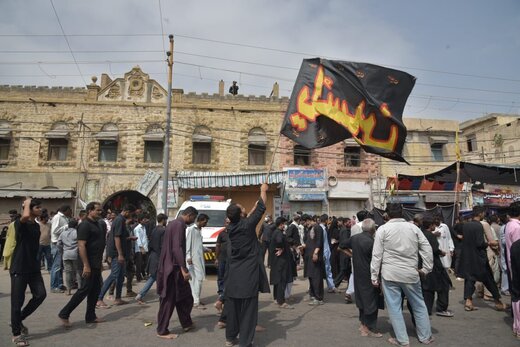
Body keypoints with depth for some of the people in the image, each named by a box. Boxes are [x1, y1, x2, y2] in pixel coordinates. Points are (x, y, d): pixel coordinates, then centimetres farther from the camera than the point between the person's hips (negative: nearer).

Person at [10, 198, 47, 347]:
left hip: (33, 267, 7)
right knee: (18, 301, 2)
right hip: (19, 268, -7)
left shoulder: (37, 226, 10)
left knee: (40, 294, 1)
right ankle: (16, 334, 16)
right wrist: (27, 203, -18)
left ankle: (18, 321, 22)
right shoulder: (20, 223, -12)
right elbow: (25, 216, -38)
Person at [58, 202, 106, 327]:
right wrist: (86, 265, -24)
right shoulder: (85, 225, -15)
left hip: (96, 264, 9)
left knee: (95, 290, 12)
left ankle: (90, 316, 21)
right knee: (84, 290, -4)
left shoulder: (99, 224, 12)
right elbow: (81, 246, -21)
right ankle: (64, 314, 11)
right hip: (89, 264, -9)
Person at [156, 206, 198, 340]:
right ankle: (162, 331, 13)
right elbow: (177, 248, -26)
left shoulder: (173, 223, 14)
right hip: (174, 268, -10)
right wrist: (183, 268, -27)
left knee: (184, 296, 17)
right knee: (169, 300, 1)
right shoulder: (179, 225, -17)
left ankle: (186, 323, 28)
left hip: (170, 266, 10)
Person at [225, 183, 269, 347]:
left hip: (233, 274, 6)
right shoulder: (247, 225, -15)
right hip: (248, 274, -6)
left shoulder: (231, 227, 1)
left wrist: (254, 207, 30)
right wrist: (263, 190, 9)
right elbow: (261, 209, -4)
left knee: (233, 307, 16)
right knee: (248, 309, 2)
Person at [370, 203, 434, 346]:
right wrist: (426, 268, 9)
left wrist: (374, 276, -1)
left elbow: (377, 254, -6)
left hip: (390, 274, -3)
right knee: (419, 306, 18)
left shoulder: (383, 229, -5)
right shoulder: (413, 227, 3)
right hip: (411, 273, 3)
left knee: (394, 307, 7)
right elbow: (427, 248, 1)